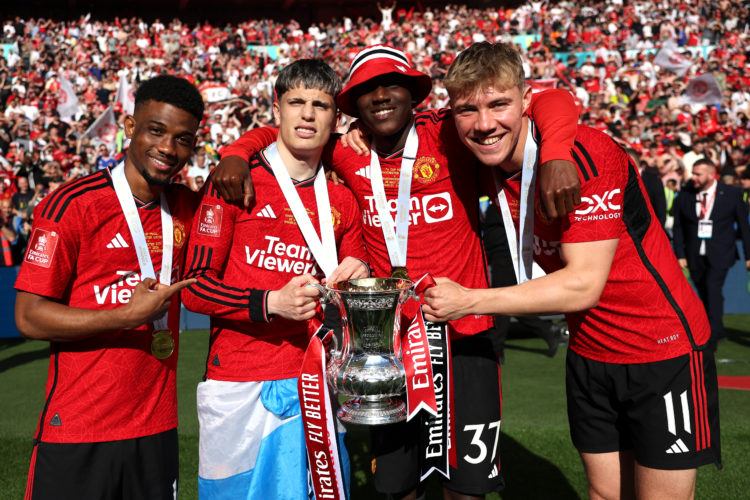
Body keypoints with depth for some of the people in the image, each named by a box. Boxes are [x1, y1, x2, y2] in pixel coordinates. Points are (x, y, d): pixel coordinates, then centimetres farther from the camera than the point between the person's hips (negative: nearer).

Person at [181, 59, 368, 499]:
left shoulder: (342, 201, 10)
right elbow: (196, 287, -8)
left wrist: (359, 278, -3)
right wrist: (272, 303, -20)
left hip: (314, 384, 4)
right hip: (239, 389, -3)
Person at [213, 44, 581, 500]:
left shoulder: (448, 135, -10)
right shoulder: (347, 153, -1)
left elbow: (550, 102, -12)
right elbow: (275, 134, 13)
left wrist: (554, 155, -31)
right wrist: (236, 155, -6)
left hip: (464, 333, -2)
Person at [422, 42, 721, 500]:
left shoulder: (584, 154, -25)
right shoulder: (492, 163, -4)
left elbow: (583, 285, -27)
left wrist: (470, 300, -22)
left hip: (664, 350, -6)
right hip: (590, 354, 6)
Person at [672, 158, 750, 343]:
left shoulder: (732, 193, 0)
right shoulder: (684, 196, 3)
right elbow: (678, 228, 6)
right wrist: (680, 255, 0)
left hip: (720, 254, -3)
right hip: (695, 255, 3)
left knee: (713, 286, -19)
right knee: (704, 294, 8)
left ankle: (714, 331, -11)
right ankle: (718, 330, 25)